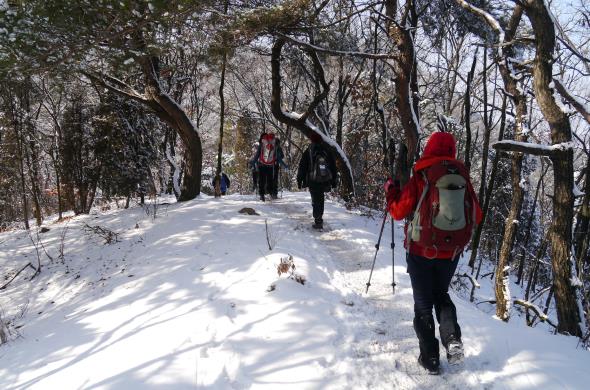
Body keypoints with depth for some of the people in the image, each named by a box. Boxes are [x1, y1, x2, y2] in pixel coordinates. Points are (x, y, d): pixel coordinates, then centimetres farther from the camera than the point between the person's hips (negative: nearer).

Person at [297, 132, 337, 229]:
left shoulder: (308, 152, -6)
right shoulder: (327, 151, 5)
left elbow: (302, 167, -4)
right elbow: (333, 167, 10)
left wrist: (299, 181, 3)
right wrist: (333, 181, 17)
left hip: (313, 182, -3)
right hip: (325, 181, 3)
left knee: (316, 200, 1)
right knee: (320, 199, 19)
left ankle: (318, 222, -5)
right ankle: (319, 219, 27)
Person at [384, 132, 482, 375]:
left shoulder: (421, 177, -12)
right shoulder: (462, 177, -2)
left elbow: (399, 211, -7)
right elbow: (476, 216, 5)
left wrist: (390, 189, 10)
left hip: (421, 251, -3)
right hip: (451, 252, 3)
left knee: (423, 304, 11)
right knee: (441, 295, 24)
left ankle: (430, 358, 11)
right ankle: (453, 339, 3)